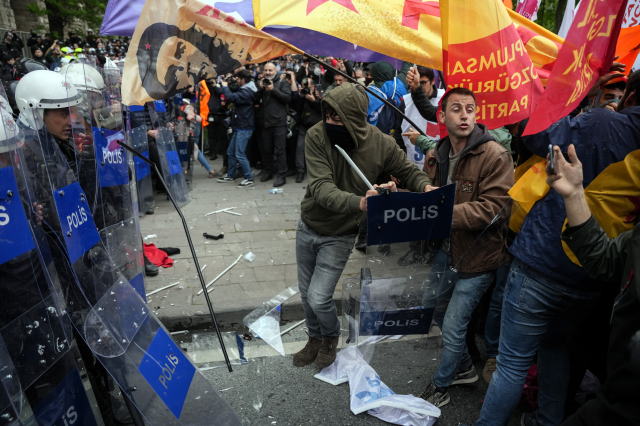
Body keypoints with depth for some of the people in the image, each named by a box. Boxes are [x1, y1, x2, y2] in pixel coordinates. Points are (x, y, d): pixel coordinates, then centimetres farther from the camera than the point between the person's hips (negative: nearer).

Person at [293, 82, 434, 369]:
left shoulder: (382, 145, -19)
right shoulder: (317, 135, -21)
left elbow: (408, 171, -1)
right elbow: (321, 188, -31)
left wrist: (426, 187, -24)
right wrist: (359, 202, -48)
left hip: (340, 235, -2)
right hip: (308, 226, 2)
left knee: (318, 299, -6)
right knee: (306, 293, 17)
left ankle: (331, 335, 30)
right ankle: (315, 338, 46)